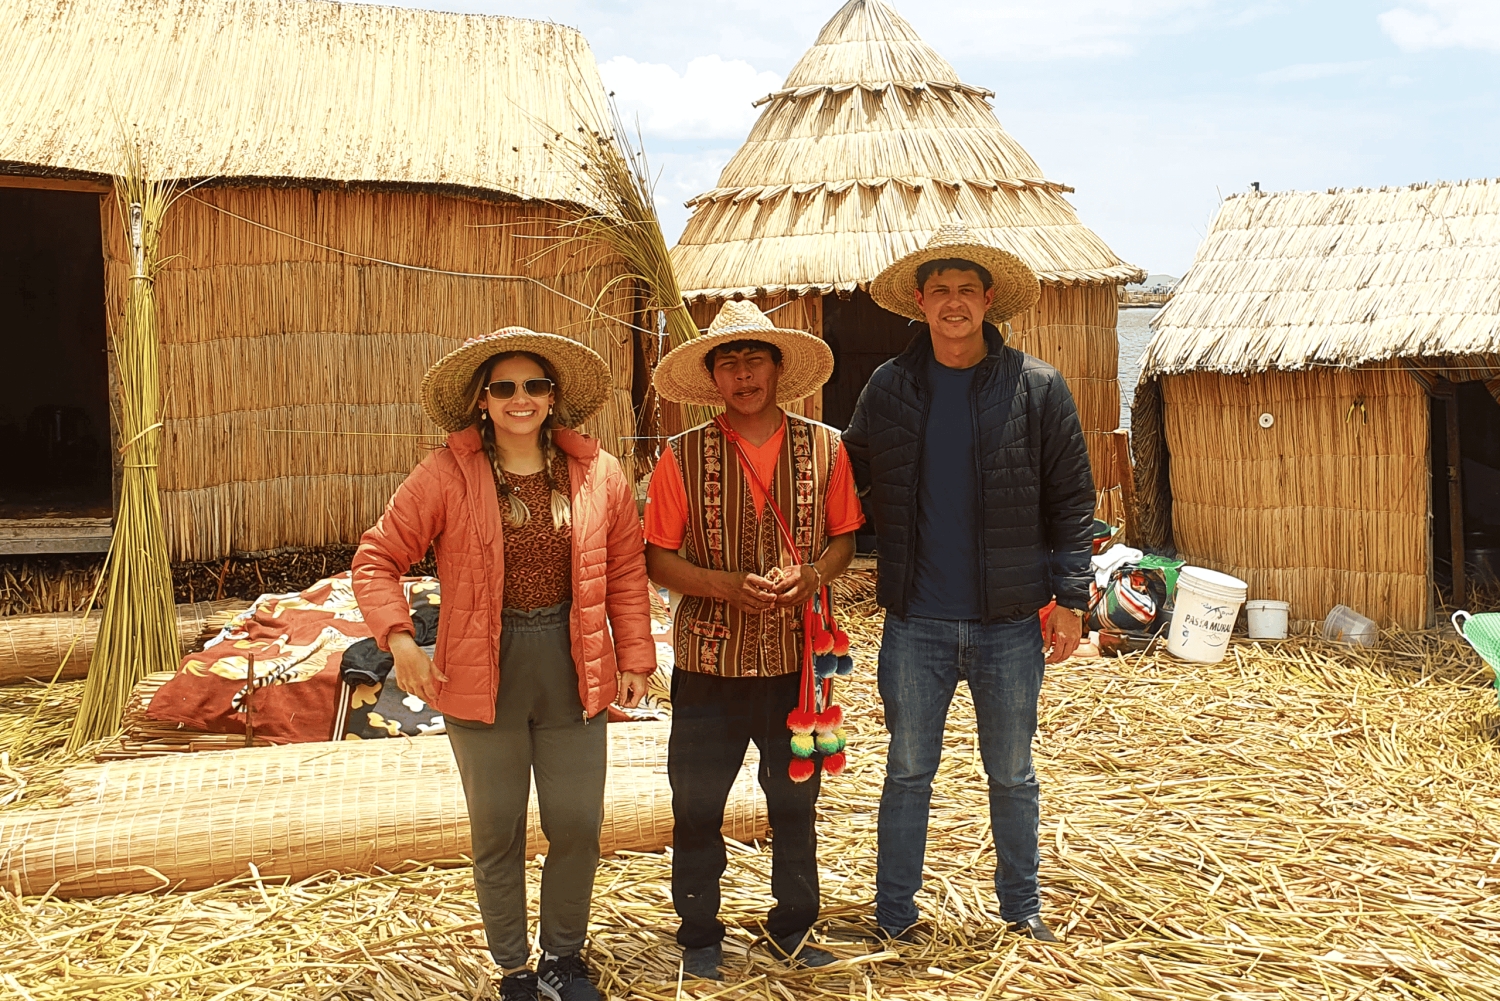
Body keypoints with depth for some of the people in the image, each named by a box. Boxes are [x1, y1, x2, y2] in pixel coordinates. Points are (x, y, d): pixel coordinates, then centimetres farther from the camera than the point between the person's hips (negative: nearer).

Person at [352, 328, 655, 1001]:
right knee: (497, 834, 10)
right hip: (483, 678, -2)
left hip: (573, 674, 2)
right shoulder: (445, 476, -8)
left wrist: (635, 657, 3)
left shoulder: (599, 474, -1)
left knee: (576, 826, 10)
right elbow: (376, 560, -4)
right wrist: (399, 638, -17)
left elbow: (625, 572, 5)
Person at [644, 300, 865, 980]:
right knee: (697, 806, 9)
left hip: (797, 659, 1)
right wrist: (727, 585, -18)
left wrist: (811, 575, -14)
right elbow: (658, 558, -3)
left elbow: (844, 537, 7)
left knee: (795, 802, 15)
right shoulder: (683, 457, -5)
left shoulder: (825, 448, 0)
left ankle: (793, 927, 34)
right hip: (709, 662, -1)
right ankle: (699, 937, 27)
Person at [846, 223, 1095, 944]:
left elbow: (1070, 501, 0)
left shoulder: (1039, 389, -2)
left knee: (1012, 776, 14)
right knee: (907, 773, 11)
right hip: (915, 622, 1)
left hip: (1011, 621, -1)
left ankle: (1021, 906, 32)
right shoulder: (888, 389, 2)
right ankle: (893, 914, 25)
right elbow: (848, 479, 9)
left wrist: (1070, 597, -5)